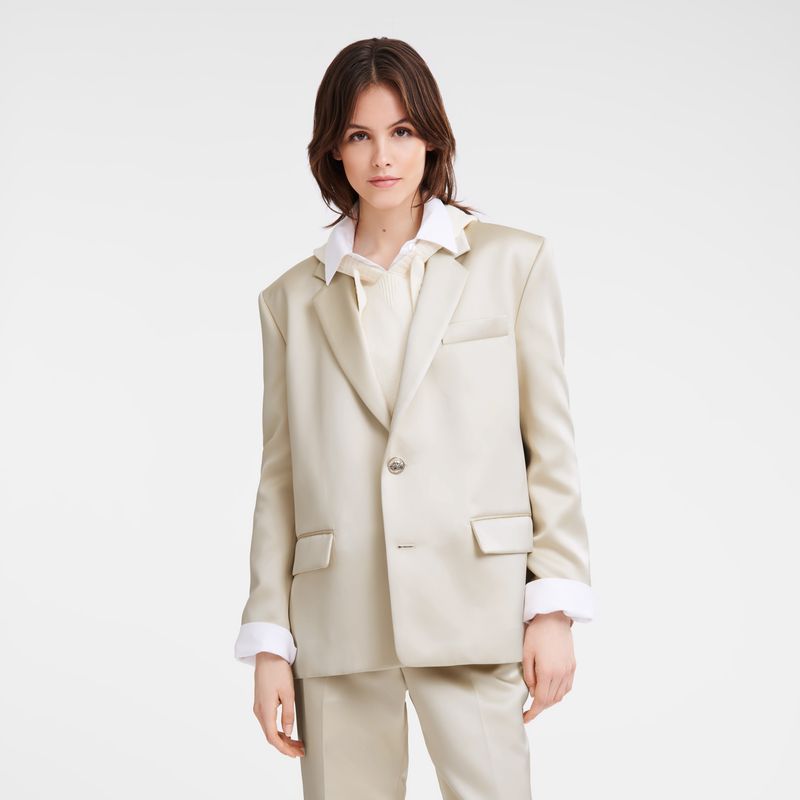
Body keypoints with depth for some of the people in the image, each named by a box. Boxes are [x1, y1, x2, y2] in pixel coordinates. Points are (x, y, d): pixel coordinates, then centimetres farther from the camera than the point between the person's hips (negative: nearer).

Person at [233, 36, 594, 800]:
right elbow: (279, 480, 10)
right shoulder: (293, 298, 11)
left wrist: (554, 606, -2)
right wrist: (269, 640, 5)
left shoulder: (513, 261, 7)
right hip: (337, 620, 2)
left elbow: (551, 443, 4)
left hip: (471, 607, -1)